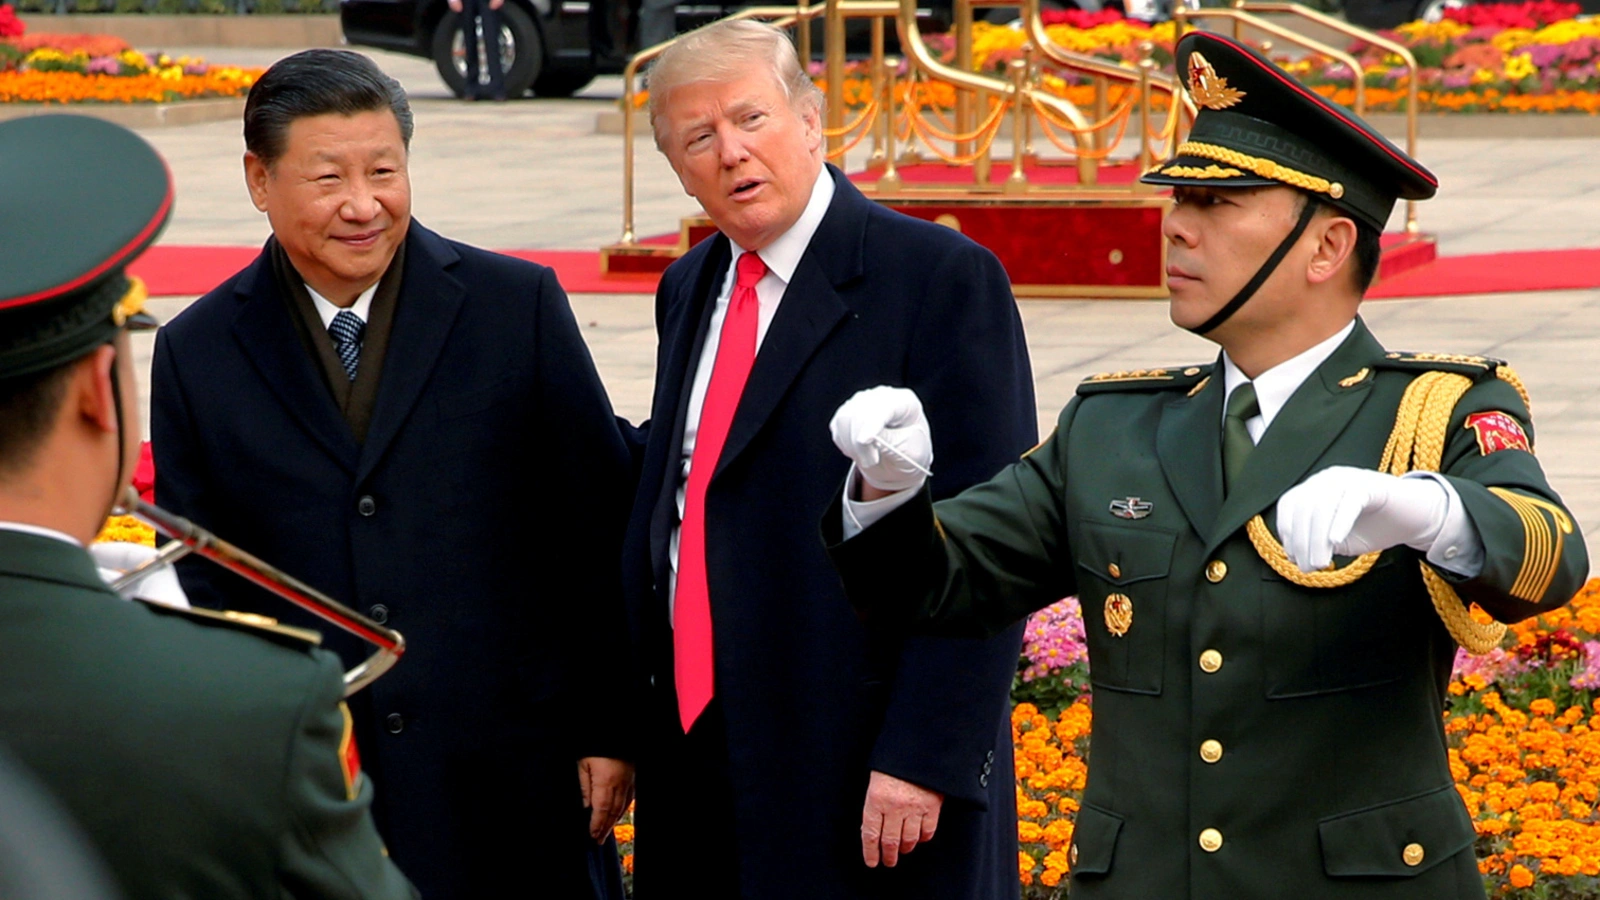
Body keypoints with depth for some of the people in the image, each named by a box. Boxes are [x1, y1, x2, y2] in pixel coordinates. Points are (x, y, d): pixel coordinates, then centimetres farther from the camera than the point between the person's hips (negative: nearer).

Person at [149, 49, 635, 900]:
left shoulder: (518, 305, -1)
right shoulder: (196, 354, 3)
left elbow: (599, 534, 1)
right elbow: (200, 583, 7)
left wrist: (607, 729, -1)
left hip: (513, 781, -1)